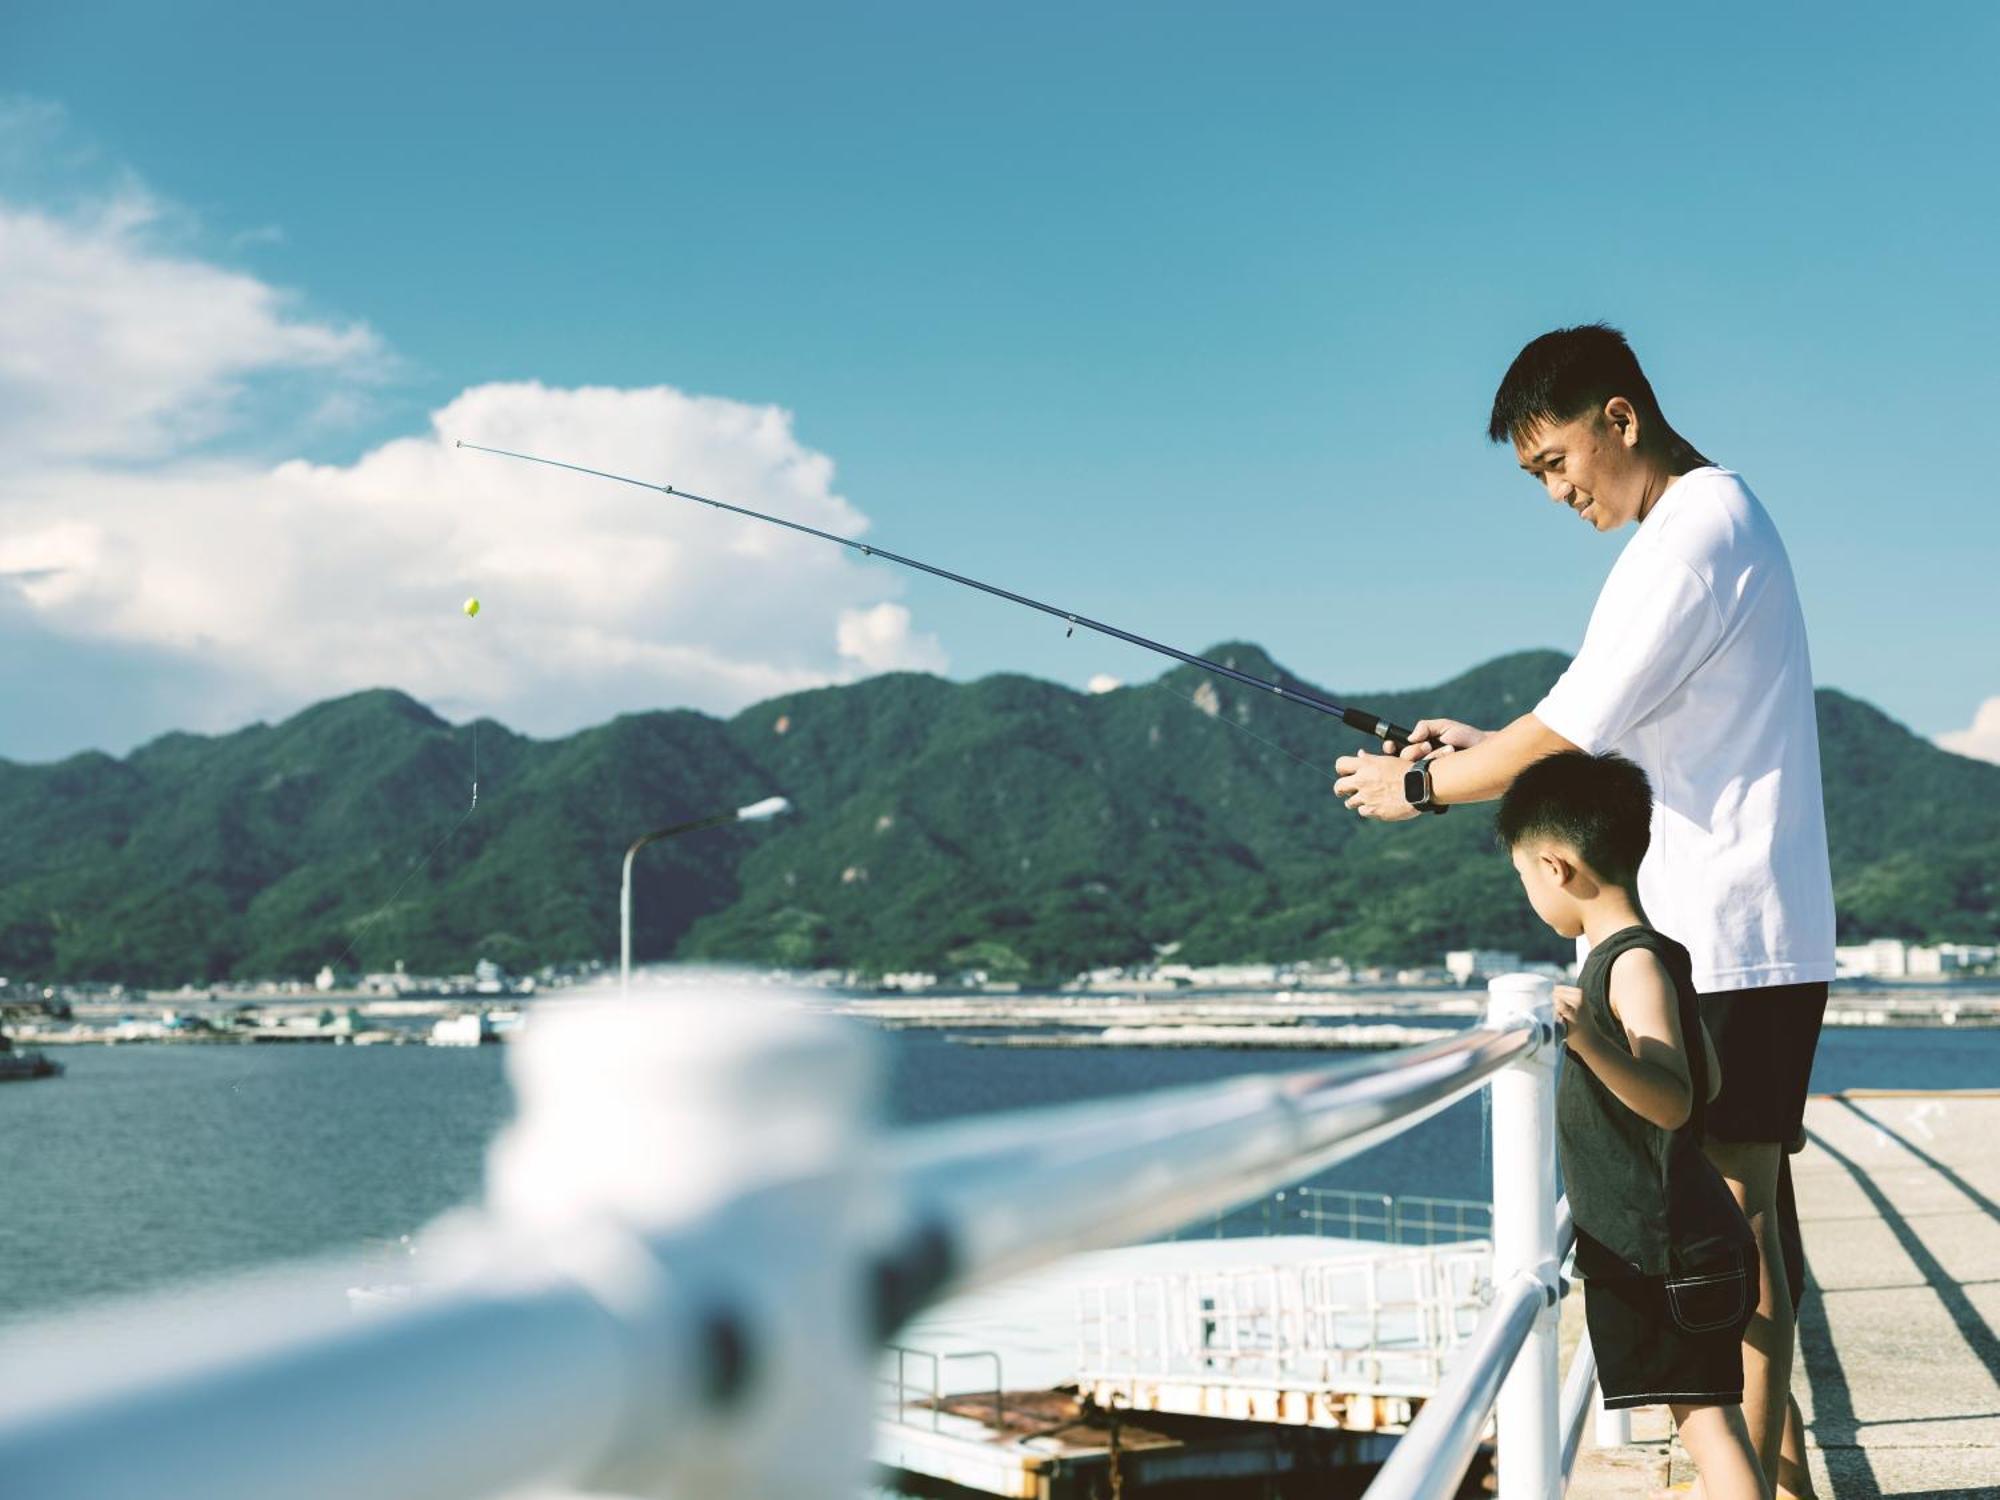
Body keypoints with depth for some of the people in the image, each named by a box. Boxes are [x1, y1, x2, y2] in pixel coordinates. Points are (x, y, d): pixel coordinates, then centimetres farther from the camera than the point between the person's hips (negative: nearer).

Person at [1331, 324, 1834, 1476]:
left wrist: (1418, 788, -5)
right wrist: (1486, 749, 15)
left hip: (1728, 939, -10)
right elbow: (1629, 736, 23)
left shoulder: (1689, 537, -15)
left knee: (1731, 1203, -8)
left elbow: (1567, 740, -18)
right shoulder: (1726, 514, 18)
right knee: (1741, 1201, 11)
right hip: (1741, 933, 10)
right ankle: (1765, 1460, 16)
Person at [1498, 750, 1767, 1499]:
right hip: (1670, 1241, 10)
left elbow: (1674, 1101, -29)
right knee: (1700, 1414, 17)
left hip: (1665, 1250, -10)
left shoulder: (1634, 964, -18)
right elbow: (1709, 1083, 19)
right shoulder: (1649, 953, 11)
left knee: (1706, 1416, -8)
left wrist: (1592, 1043, -44)